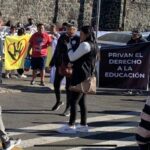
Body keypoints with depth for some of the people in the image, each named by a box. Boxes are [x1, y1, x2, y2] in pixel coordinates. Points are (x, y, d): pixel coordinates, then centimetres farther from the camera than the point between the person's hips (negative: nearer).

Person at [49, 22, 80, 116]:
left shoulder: (78, 40, -11)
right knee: (56, 84, 11)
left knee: (69, 87, 0)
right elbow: (57, 51, 14)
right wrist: (52, 63, 16)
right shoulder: (62, 37, 5)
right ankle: (58, 101, 35)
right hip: (60, 65, 5)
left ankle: (68, 108, 12)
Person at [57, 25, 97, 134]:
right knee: (82, 101, 13)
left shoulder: (85, 45, -14)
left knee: (73, 101, -7)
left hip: (80, 76, -10)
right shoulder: (93, 45, 15)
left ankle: (71, 125, -6)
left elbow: (72, 57, -12)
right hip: (86, 76, 10)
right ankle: (84, 125, 16)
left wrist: (69, 47, 0)